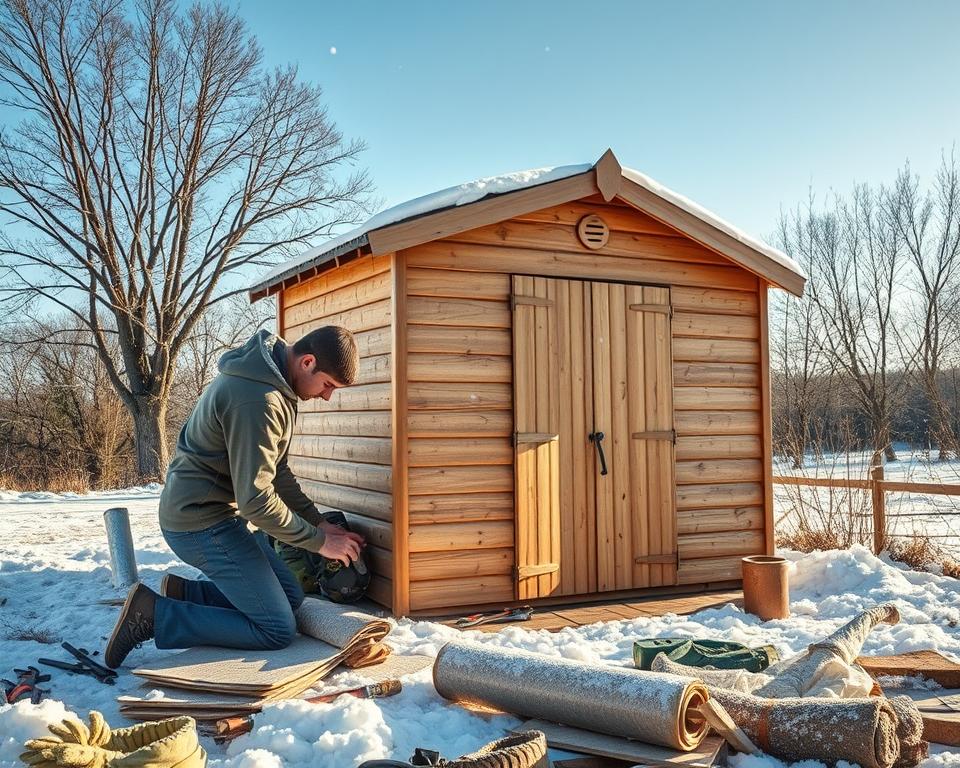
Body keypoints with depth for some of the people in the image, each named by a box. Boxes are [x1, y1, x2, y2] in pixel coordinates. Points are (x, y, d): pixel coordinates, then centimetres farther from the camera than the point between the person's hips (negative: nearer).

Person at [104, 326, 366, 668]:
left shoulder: (275, 382, 6)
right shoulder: (257, 399, -27)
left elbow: (275, 470, 15)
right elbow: (256, 498, -25)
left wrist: (319, 522, 10)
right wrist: (319, 541, -15)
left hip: (221, 512, 10)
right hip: (201, 522, -10)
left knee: (291, 597, 15)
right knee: (278, 630, -8)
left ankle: (182, 592, 12)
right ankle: (153, 614, -6)